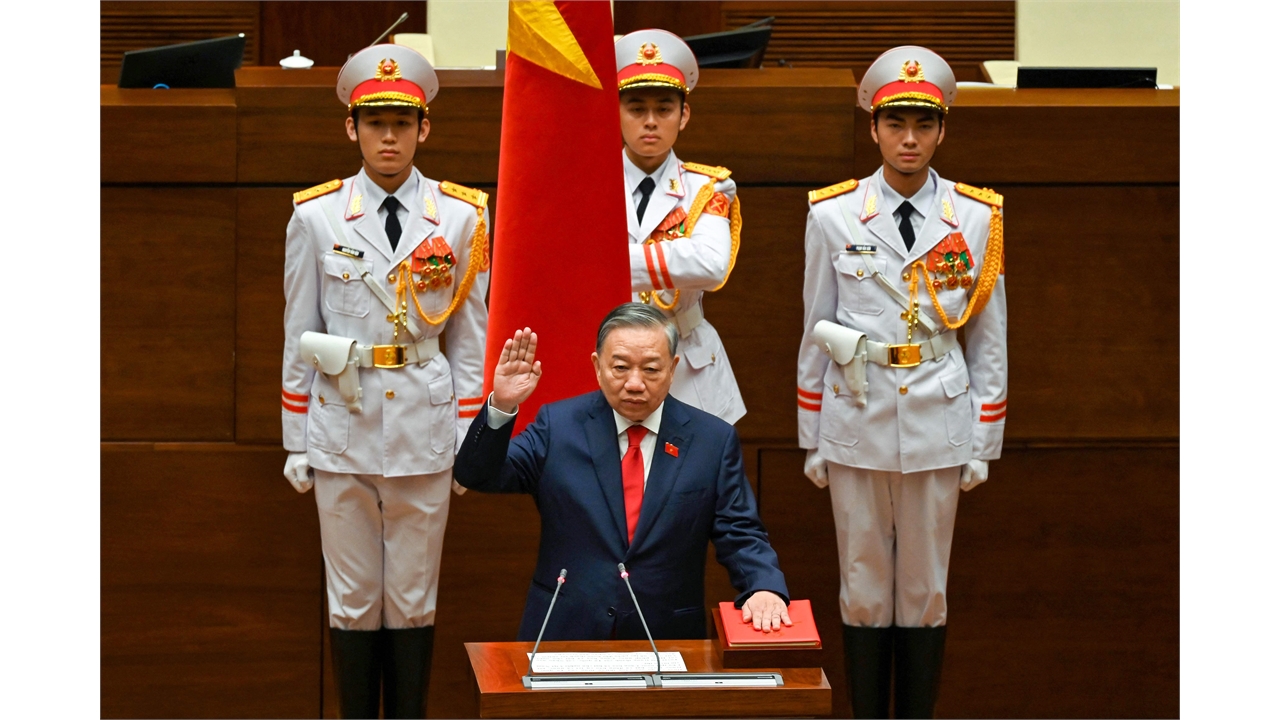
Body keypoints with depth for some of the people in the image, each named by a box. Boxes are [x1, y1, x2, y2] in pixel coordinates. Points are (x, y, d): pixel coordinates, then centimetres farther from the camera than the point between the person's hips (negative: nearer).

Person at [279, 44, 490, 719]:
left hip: (424, 430, 0)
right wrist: (296, 441, 4)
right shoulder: (314, 216, 0)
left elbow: (471, 336, 5)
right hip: (341, 428, 0)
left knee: (412, 599, 7)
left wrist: (469, 439, 3)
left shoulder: (461, 217, 1)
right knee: (352, 600, 6)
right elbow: (298, 336, 5)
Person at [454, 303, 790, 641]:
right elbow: (477, 476, 0)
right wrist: (501, 408, -16)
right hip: (562, 637, -3)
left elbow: (740, 536, 4)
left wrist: (764, 588, -17)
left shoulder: (713, 440, 5)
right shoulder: (558, 425, 4)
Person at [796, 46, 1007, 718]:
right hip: (856, 420, 0)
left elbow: (988, 338, 5)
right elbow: (815, 333, 5)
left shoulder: (976, 218, 1)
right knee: (863, 589, 5)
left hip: (938, 422, 0)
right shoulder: (832, 216, 0)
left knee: (925, 589, 7)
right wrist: (811, 440, 5)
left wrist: (984, 444, 3)